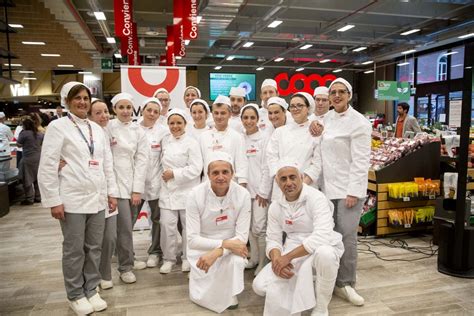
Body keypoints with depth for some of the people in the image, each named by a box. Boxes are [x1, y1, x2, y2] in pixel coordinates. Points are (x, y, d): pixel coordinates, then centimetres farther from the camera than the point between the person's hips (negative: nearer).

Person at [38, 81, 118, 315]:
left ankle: (91, 290, 27)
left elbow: (107, 163, 13)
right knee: (74, 250, 7)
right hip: (73, 199, -4)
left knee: (94, 248, 11)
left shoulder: (97, 129, 13)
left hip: (97, 198, 5)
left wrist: (112, 193, 9)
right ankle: (75, 295, 24)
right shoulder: (58, 126, -3)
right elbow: (47, 166, -7)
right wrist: (53, 201, -12)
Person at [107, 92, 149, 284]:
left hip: (134, 184, 3)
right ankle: (125, 267, 12)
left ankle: (128, 259, 32)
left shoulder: (138, 131, 6)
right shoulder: (108, 127, -4)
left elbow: (142, 159, 2)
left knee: (129, 226, 12)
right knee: (124, 227, -4)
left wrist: (138, 189, -3)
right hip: (117, 183, -3)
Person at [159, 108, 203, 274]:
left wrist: (174, 174, -14)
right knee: (167, 225, 0)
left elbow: (196, 168, -14)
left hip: (187, 190, -3)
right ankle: (169, 258, 19)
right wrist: (165, 175, 3)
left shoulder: (192, 143, -7)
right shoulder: (165, 141, 9)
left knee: (189, 225, 7)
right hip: (168, 190, 4)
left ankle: (187, 258, 25)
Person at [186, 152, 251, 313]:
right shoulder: (196, 195, -20)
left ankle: (230, 294, 2)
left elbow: (242, 236, -16)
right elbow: (192, 239, -18)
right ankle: (198, 275, 25)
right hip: (202, 249, 0)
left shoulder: (242, 195, -18)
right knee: (201, 297, -9)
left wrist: (218, 251, -31)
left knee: (237, 260, -31)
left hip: (230, 248, 1)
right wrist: (225, 243, -30)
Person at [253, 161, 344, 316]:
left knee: (324, 254, -41)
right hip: (292, 253, 5)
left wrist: (287, 257, -30)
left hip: (321, 249, -4)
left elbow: (322, 236, -30)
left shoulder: (316, 198, -18)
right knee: (260, 286, -11)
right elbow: (273, 239, 3)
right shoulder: (275, 206, 1)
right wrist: (277, 260, -21)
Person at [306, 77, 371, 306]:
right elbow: (320, 153, 7)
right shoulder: (326, 119, 9)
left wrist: (353, 192, -15)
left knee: (347, 236, -3)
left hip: (349, 188, -5)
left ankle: (345, 283, 14)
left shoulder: (359, 122, -8)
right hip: (329, 186, 5)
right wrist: (309, 176, -5)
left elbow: (360, 160, -12)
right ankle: (332, 280, 23)